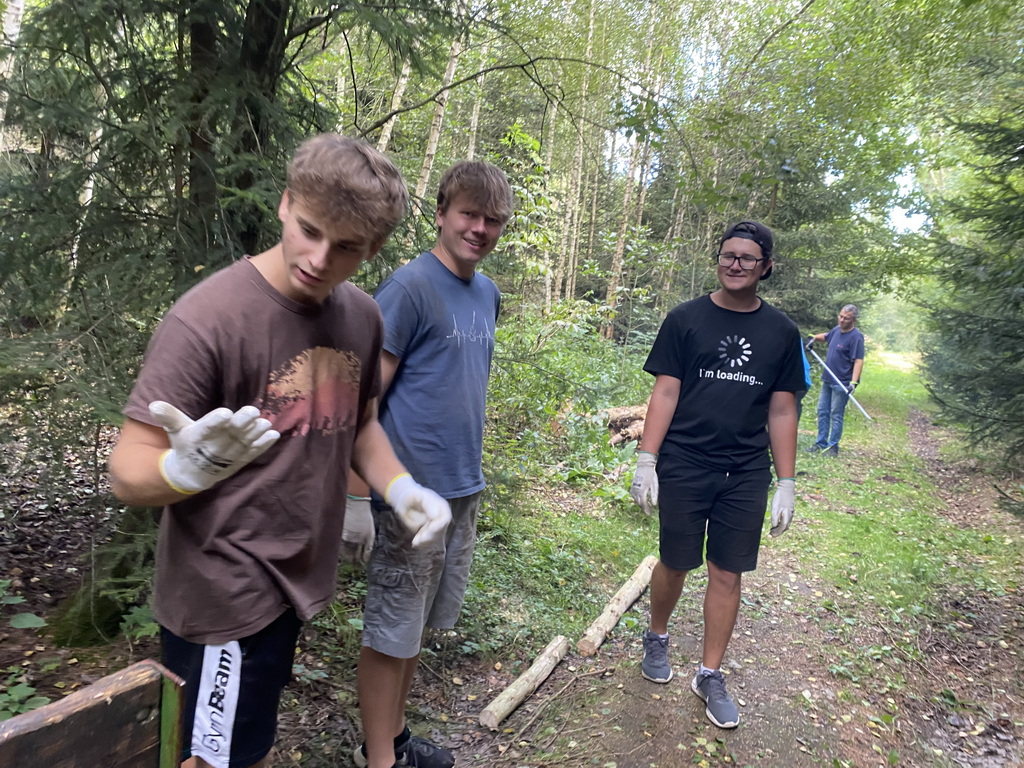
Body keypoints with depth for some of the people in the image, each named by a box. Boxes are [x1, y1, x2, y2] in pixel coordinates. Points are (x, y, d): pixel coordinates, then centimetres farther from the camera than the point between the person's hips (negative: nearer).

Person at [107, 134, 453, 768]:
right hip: (227, 593, -6)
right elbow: (130, 474, -18)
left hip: (298, 577, 6)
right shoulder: (208, 318, -23)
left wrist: (402, 490, -6)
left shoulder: (363, 317, -3)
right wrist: (190, 466, -40)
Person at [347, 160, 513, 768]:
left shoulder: (489, 294, 10)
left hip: (463, 490, 7)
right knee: (391, 631, 8)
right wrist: (356, 495, -17)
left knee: (419, 625, 19)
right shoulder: (410, 287, -13)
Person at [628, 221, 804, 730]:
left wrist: (786, 483, 5)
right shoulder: (686, 319, 0)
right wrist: (646, 461, -9)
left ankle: (709, 674, 26)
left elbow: (782, 410, 8)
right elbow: (665, 392, -3)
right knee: (675, 564, 10)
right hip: (684, 466, -2)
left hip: (747, 474, 2)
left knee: (728, 573, 8)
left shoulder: (781, 331, 6)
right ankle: (657, 638, 38)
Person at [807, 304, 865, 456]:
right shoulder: (837, 330, 6)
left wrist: (853, 382, -32)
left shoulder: (856, 337, -17)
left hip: (842, 383, -8)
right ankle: (821, 443, 20)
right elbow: (826, 336, 30)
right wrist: (814, 337, 11)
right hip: (827, 380, 8)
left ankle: (833, 446, 8)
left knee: (836, 415, -1)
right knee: (822, 411, 12)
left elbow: (858, 361, -23)